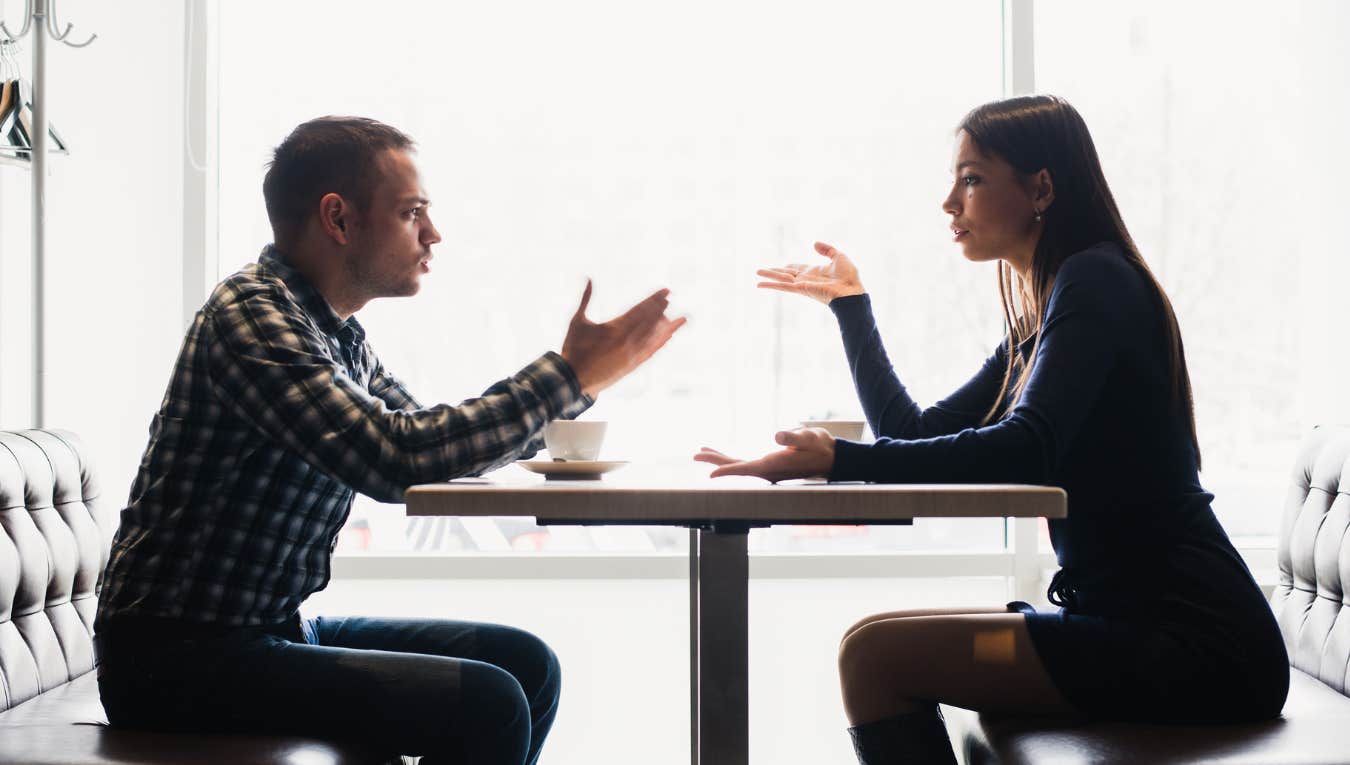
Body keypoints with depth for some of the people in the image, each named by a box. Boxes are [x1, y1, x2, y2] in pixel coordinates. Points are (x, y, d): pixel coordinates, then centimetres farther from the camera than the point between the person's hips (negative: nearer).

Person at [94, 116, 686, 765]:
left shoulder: (338, 333, 11)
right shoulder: (252, 316, -18)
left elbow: (432, 445, 23)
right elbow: (398, 457, -29)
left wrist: (576, 379, 13)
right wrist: (567, 377, -20)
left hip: (278, 630, 9)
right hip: (179, 660, -9)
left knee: (525, 663, 7)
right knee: (486, 707, -21)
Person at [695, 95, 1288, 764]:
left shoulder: (1096, 282, -10)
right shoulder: (1038, 327, 19)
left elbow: (1026, 452, -25)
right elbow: (917, 436, 19)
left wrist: (839, 460, -29)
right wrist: (849, 304, 23)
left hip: (1195, 646, -10)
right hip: (1134, 617, 10)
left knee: (876, 653, -15)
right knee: (880, 644, 14)